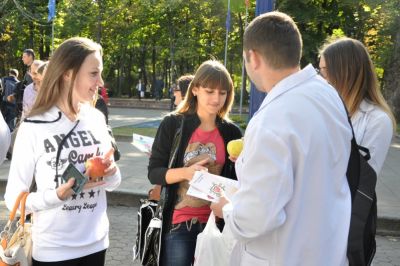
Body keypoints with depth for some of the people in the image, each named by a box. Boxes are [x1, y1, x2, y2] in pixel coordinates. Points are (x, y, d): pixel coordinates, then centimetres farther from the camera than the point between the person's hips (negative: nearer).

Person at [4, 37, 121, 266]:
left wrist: (111, 171, -12)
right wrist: (60, 194, -24)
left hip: (96, 244, 4)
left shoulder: (97, 119, -1)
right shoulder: (33, 128, -14)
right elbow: (13, 199, -11)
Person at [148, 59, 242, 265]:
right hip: (178, 222, -3)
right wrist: (185, 172, -24)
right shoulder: (173, 124, -7)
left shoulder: (231, 132, 3)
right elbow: (154, 173, -8)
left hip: (215, 222, 3)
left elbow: (235, 180, 9)